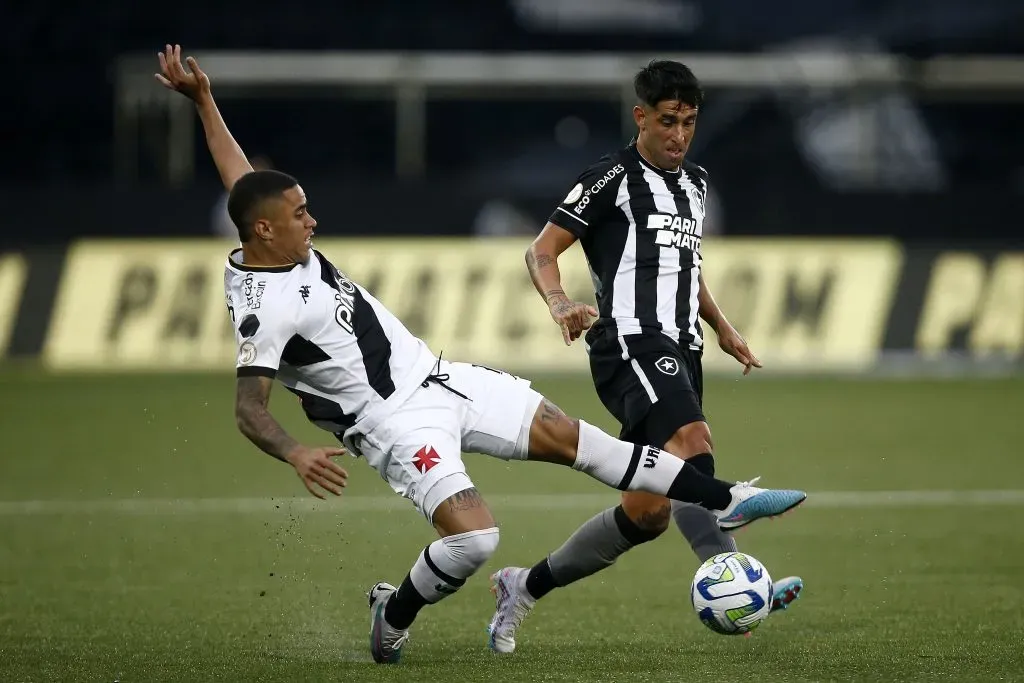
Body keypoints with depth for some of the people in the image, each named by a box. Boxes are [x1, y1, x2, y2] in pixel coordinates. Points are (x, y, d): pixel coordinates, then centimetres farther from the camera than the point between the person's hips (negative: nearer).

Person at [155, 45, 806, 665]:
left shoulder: (282, 248, 3)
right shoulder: (264, 308, -22)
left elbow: (242, 178, 20)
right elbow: (249, 407, -27)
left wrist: (203, 100, 22)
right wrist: (295, 453, -44)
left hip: (436, 377, 9)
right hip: (397, 419, -9)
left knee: (570, 435, 7)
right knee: (474, 537, -25)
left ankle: (724, 500, 14)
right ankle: (394, 616, 8)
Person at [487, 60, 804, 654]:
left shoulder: (695, 183, 22)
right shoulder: (614, 179, -1)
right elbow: (542, 251, -4)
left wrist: (723, 328, 24)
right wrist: (560, 301, -23)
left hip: (680, 351, 8)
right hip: (633, 343, -8)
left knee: (647, 511, 4)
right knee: (693, 443, -33)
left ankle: (525, 588, 20)